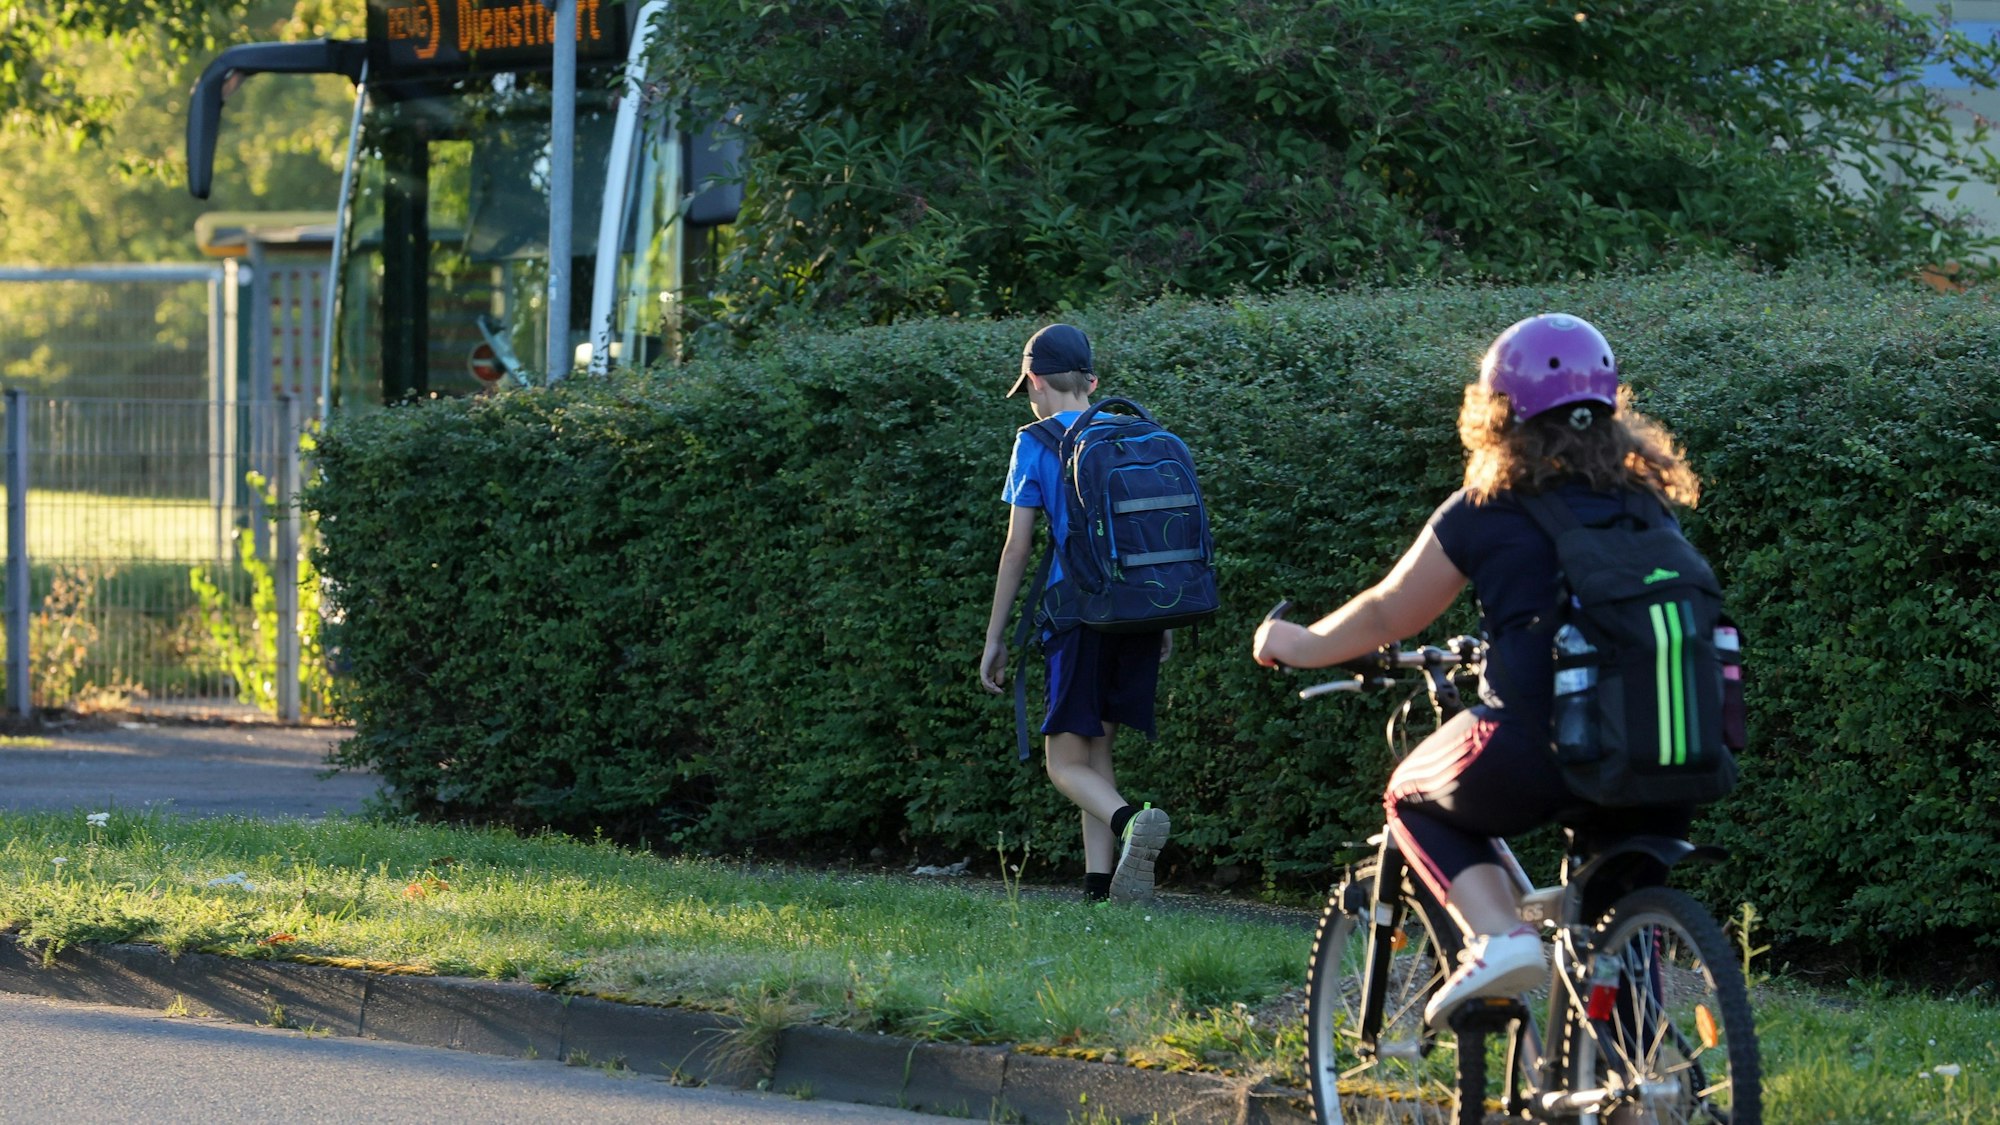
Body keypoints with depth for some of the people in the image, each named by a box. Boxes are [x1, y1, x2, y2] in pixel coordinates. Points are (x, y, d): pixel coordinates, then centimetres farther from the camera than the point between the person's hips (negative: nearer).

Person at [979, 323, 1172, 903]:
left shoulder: (1036, 444, -2)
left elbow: (1017, 548, -3)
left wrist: (994, 638, 2)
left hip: (1079, 614, -5)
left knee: (1066, 763, -1)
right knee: (1096, 750, 14)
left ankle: (1131, 820, -32)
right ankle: (1100, 887, 4)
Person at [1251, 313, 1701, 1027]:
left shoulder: (1489, 511, 4)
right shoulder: (1646, 502, 15)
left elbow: (1387, 615, 15)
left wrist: (1300, 645, 34)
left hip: (1533, 752, -4)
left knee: (1415, 801, 23)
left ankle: (1497, 936, 0)